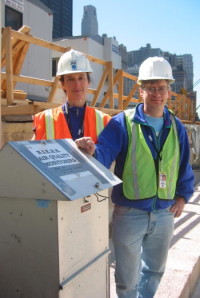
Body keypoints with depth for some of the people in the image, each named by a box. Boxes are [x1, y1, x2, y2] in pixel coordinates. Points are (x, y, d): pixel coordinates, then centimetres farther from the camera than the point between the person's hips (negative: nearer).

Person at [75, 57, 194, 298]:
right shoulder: (123, 122, -10)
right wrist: (91, 151, -42)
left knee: (155, 269, 25)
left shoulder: (176, 126, 4)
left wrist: (183, 196, 6)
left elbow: (184, 165, 13)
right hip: (129, 213, -4)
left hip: (164, 214, 4)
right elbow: (104, 154, -21)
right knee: (127, 277, 12)